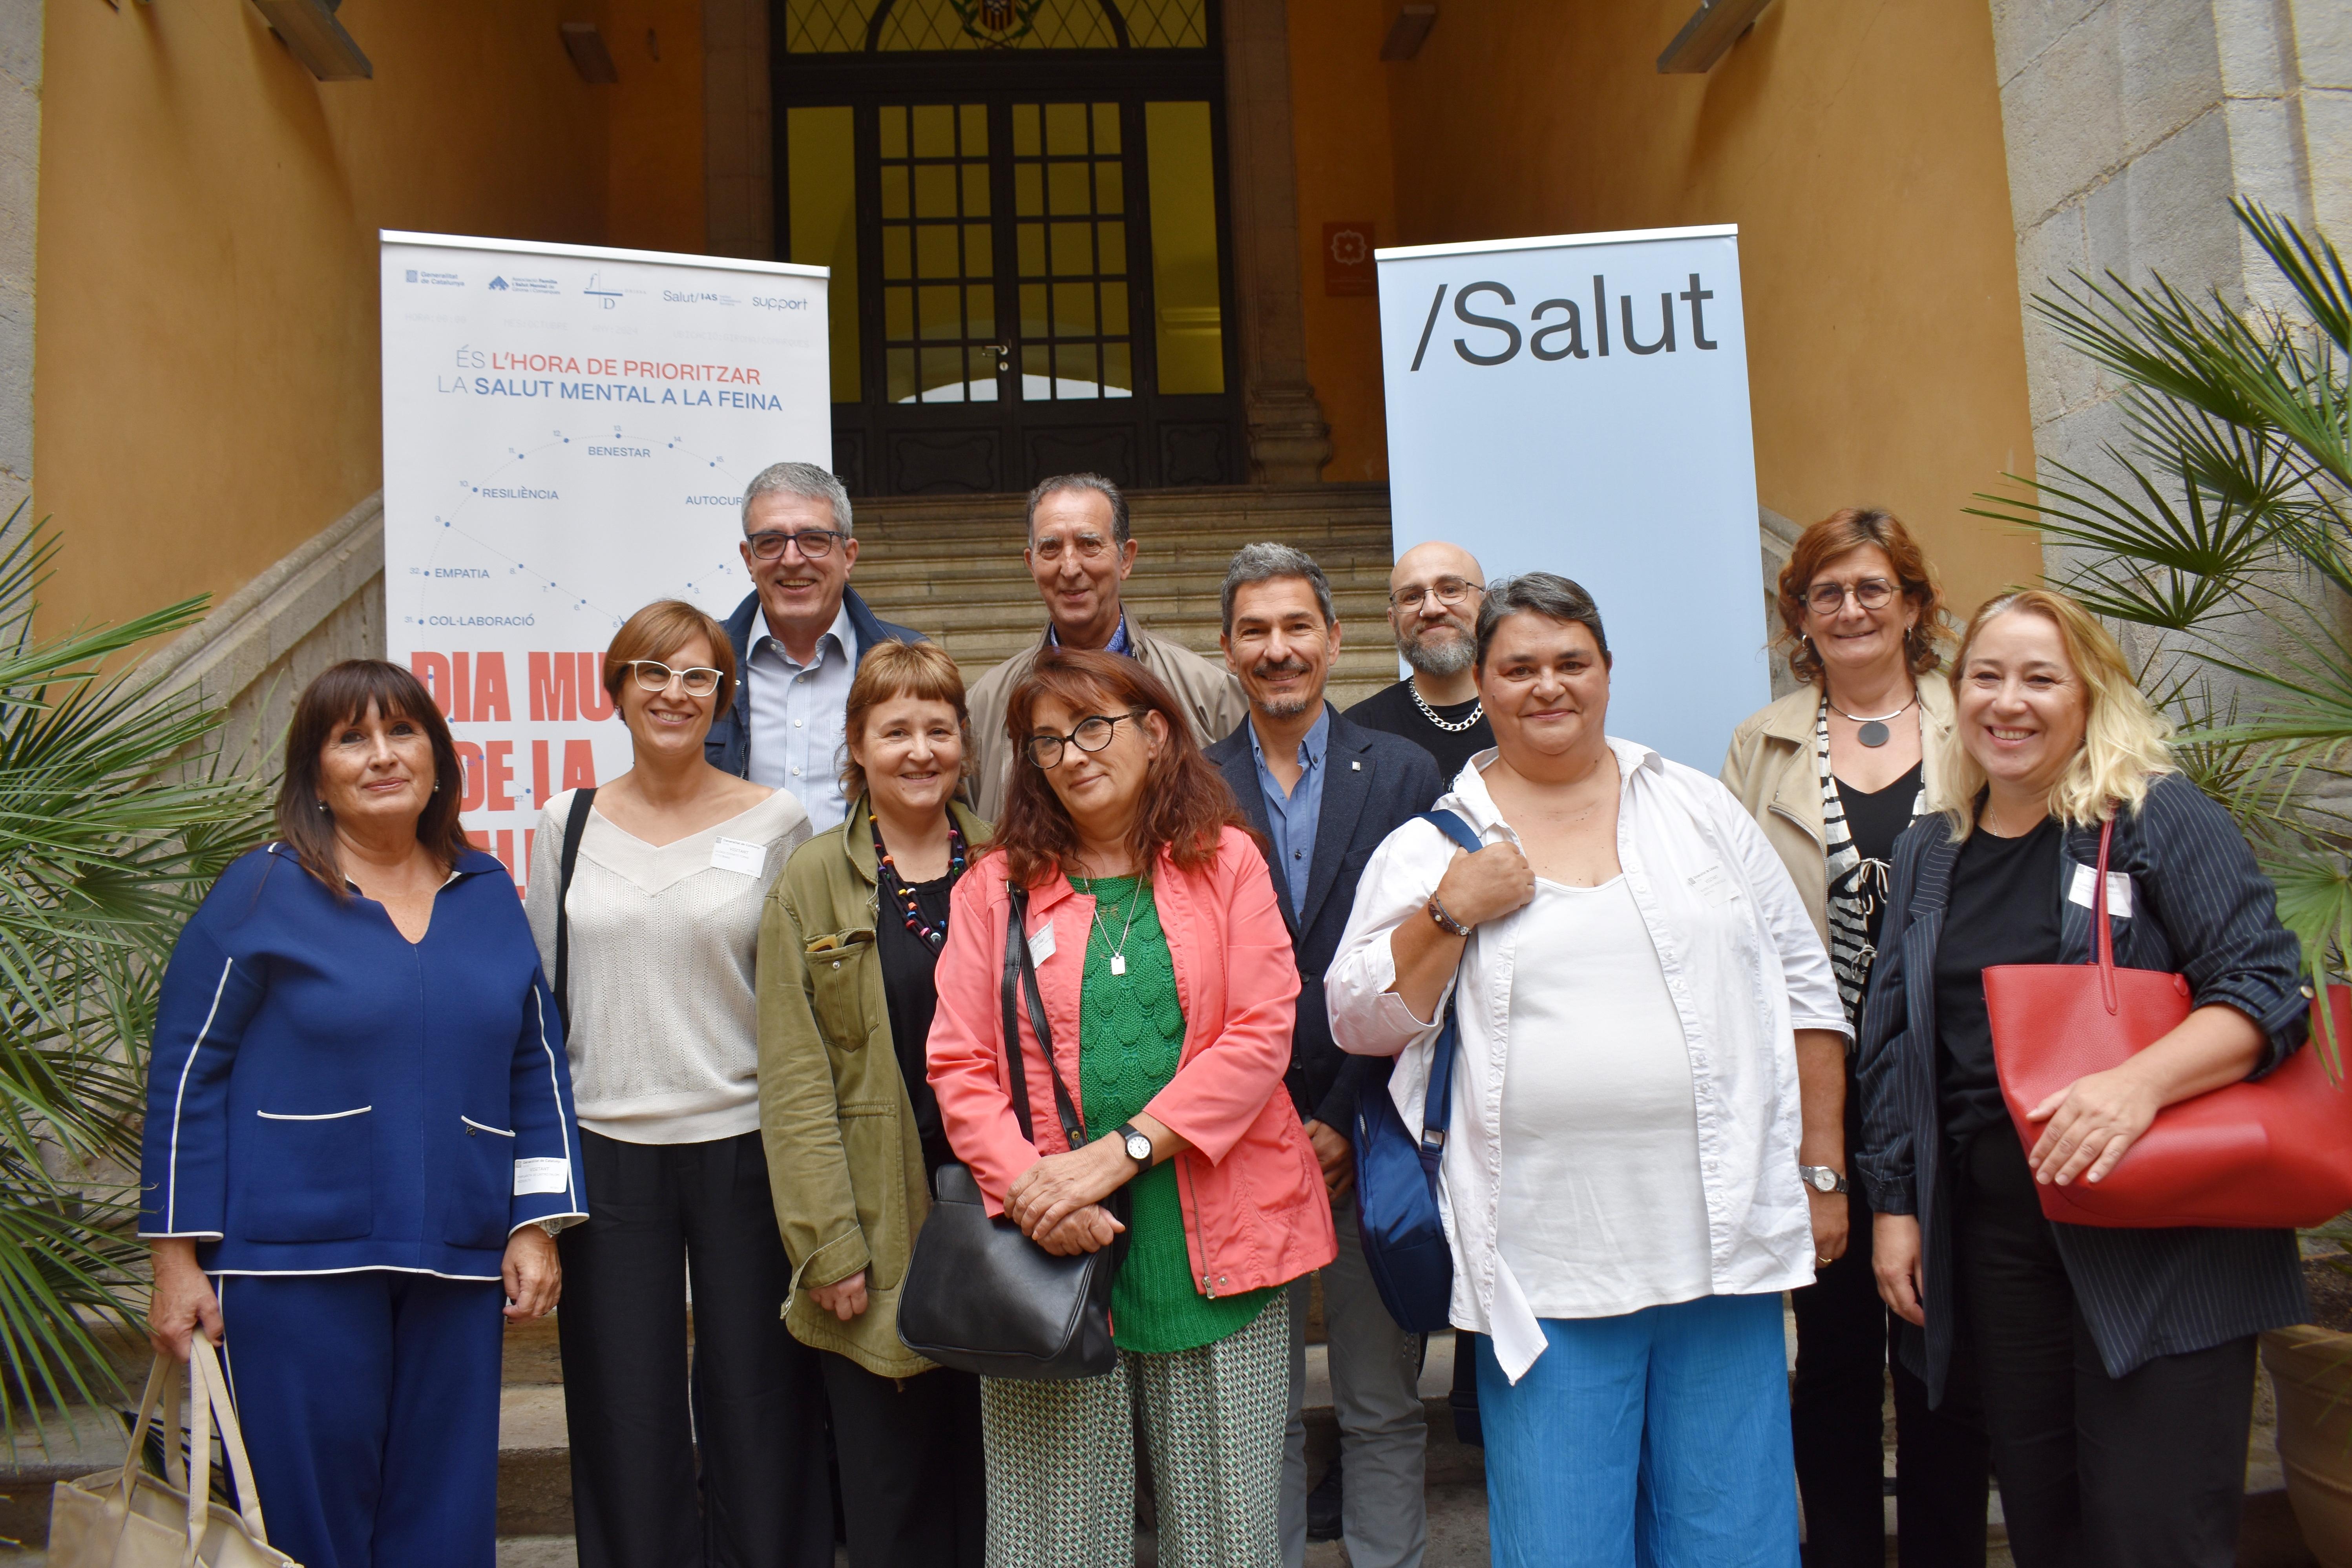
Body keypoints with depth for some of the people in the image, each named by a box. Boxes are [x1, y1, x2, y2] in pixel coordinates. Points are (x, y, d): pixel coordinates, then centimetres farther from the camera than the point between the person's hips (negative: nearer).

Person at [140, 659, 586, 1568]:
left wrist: (535, 1227, 5)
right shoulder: (260, 894, -1)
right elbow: (186, 1077, -1)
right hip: (292, 1265, -3)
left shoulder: (490, 895, 9)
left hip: (455, 1269, 4)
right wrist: (177, 1260, -4)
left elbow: (535, 1066, 12)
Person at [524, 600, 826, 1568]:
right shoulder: (567, 825, 6)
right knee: (623, 1413, 9)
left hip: (743, 1146, -2)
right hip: (607, 1151, 2)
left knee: (757, 1405, 6)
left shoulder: (775, 821, 0)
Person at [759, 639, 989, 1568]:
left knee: (991, 1467, 11)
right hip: (878, 1223, -2)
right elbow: (796, 1081, -3)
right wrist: (826, 1246, -9)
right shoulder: (813, 882, 0)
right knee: (890, 1487, 5)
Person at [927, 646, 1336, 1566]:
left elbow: (1260, 1036, -5)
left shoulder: (1225, 862, 5)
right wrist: (1031, 1189, -15)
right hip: (1051, 1249, 1)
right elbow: (959, 1066, 2)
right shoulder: (997, 885, 7)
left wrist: (1118, 1153, -13)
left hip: (1214, 1245, 0)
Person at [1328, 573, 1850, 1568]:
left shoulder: (1699, 808, 9)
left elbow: (1802, 983, 12)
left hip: (1725, 1244, 2)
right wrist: (1451, 913, -12)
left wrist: (1821, 1167, 8)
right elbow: (1359, 1020, 0)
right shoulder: (1434, 848, 3)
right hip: (1547, 1266, -2)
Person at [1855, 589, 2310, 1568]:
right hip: (1992, 1225, 5)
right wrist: (1894, 1205, 9)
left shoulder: (2160, 817, -3)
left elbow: (2264, 988, -11)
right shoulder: (1928, 855, 12)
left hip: (2159, 1236, -4)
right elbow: (1892, 1045, 14)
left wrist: (2142, 1083, -28)